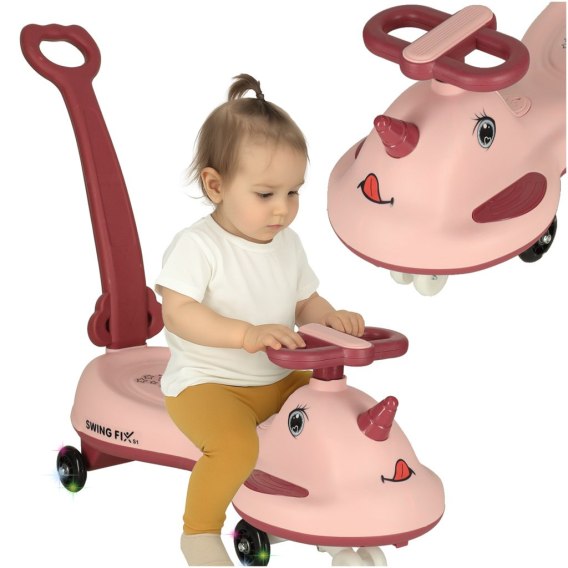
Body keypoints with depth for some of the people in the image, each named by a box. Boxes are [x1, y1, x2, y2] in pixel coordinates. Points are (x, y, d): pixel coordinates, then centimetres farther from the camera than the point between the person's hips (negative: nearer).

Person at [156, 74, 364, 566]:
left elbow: (305, 303, 15)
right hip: (205, 383, -7)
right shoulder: (198, 245, -16)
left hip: (279, 378, 7)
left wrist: (332, 318, -8)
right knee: (237, 446, -32)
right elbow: (177, 313, -24)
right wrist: (246, 334, -35)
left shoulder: (288, 243, 7)